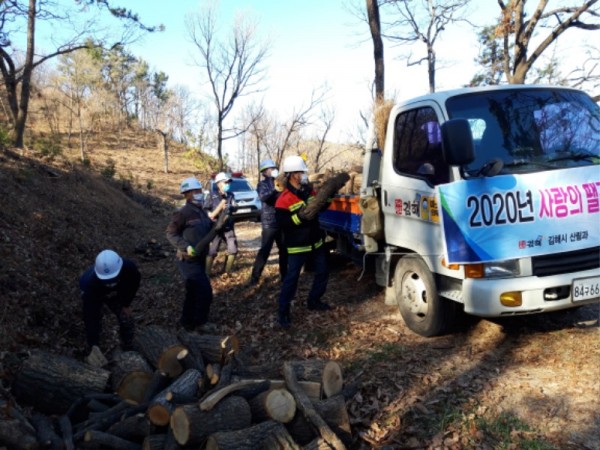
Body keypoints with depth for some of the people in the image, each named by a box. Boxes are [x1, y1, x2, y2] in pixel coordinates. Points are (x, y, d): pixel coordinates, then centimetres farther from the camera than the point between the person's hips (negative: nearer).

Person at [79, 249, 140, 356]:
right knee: (94, 324, -8)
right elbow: (90, 316, -40)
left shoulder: (129, 268, -41)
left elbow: (134, 283, -15)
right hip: (94, 295, -2)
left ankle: (128, 351, 28)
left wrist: (126, 304, -7)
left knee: (127, 323, 2)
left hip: (118, 293, 2)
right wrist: (94, 344, -41)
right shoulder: (90, 284, -47)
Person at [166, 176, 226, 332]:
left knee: (194, 291, 19)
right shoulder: (183, 213, -17)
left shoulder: (202, 212, 10)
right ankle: (200, 323, 11)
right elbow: (171, 233, -15)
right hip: (188, 260, -9)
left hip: (199, 259, 9)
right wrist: (186, 247, -26)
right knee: (204, 291, -6)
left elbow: (209, 229, 14)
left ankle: (188, 321, 33)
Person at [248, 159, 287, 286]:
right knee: (265, 250, -10)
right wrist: (276, 190, -38)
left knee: (284, 250, 11)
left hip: (281, 222, 6)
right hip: (269, 223, -6)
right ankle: (254, 277, -5)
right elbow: (263, 197, -23)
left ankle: (284, 274, 23)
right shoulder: (263, 184, -2)